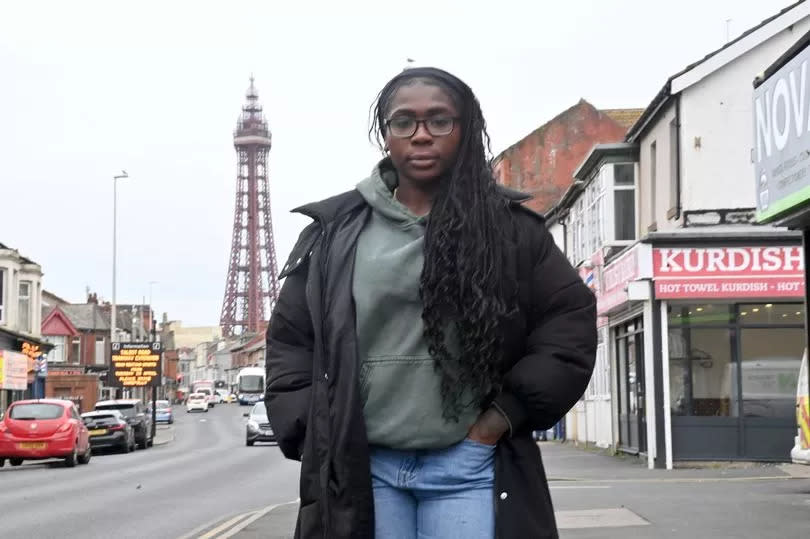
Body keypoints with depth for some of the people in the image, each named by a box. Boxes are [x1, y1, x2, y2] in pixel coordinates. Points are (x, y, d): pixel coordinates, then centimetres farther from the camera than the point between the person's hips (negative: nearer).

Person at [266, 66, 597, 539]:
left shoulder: (510, 228, 6)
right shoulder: (336, 230, 10)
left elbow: (571, 321, 5)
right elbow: (290, 339, 12)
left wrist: (504, 416, -2)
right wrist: (315, 440, 2)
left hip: (467, 466, -1)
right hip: (360, 468, 1)